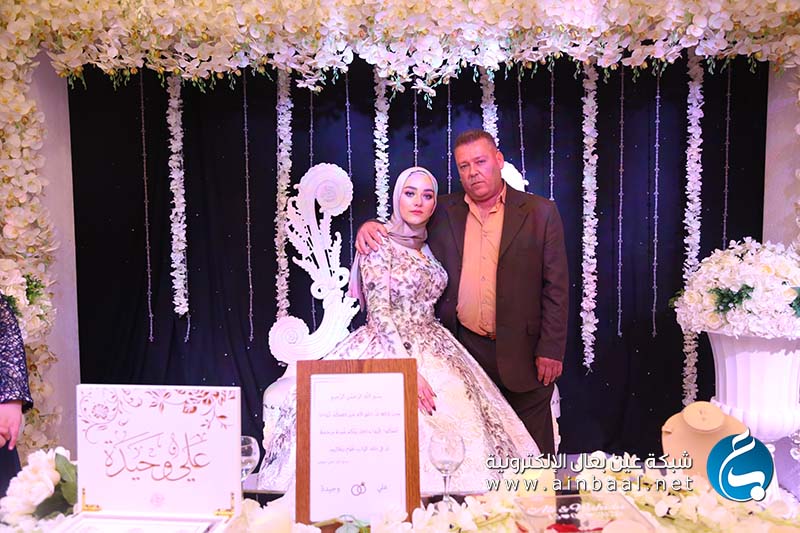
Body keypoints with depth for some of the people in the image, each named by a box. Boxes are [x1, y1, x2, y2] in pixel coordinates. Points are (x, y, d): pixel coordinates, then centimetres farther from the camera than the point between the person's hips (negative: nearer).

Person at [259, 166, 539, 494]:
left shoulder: (427, 249, 13)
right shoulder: (380, 245, -7)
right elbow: (379, 313, -14)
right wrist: (408, 368, -21)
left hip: (433, 352, 7)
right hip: (387, 350, -6)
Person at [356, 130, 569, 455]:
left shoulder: (540, 213, 1)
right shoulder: (443, 212, 7)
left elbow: (556, 286, 0)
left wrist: (551, 350, -5)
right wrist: (370, 226, -7)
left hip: (521, 353, -1)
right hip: (463, 349, 2)